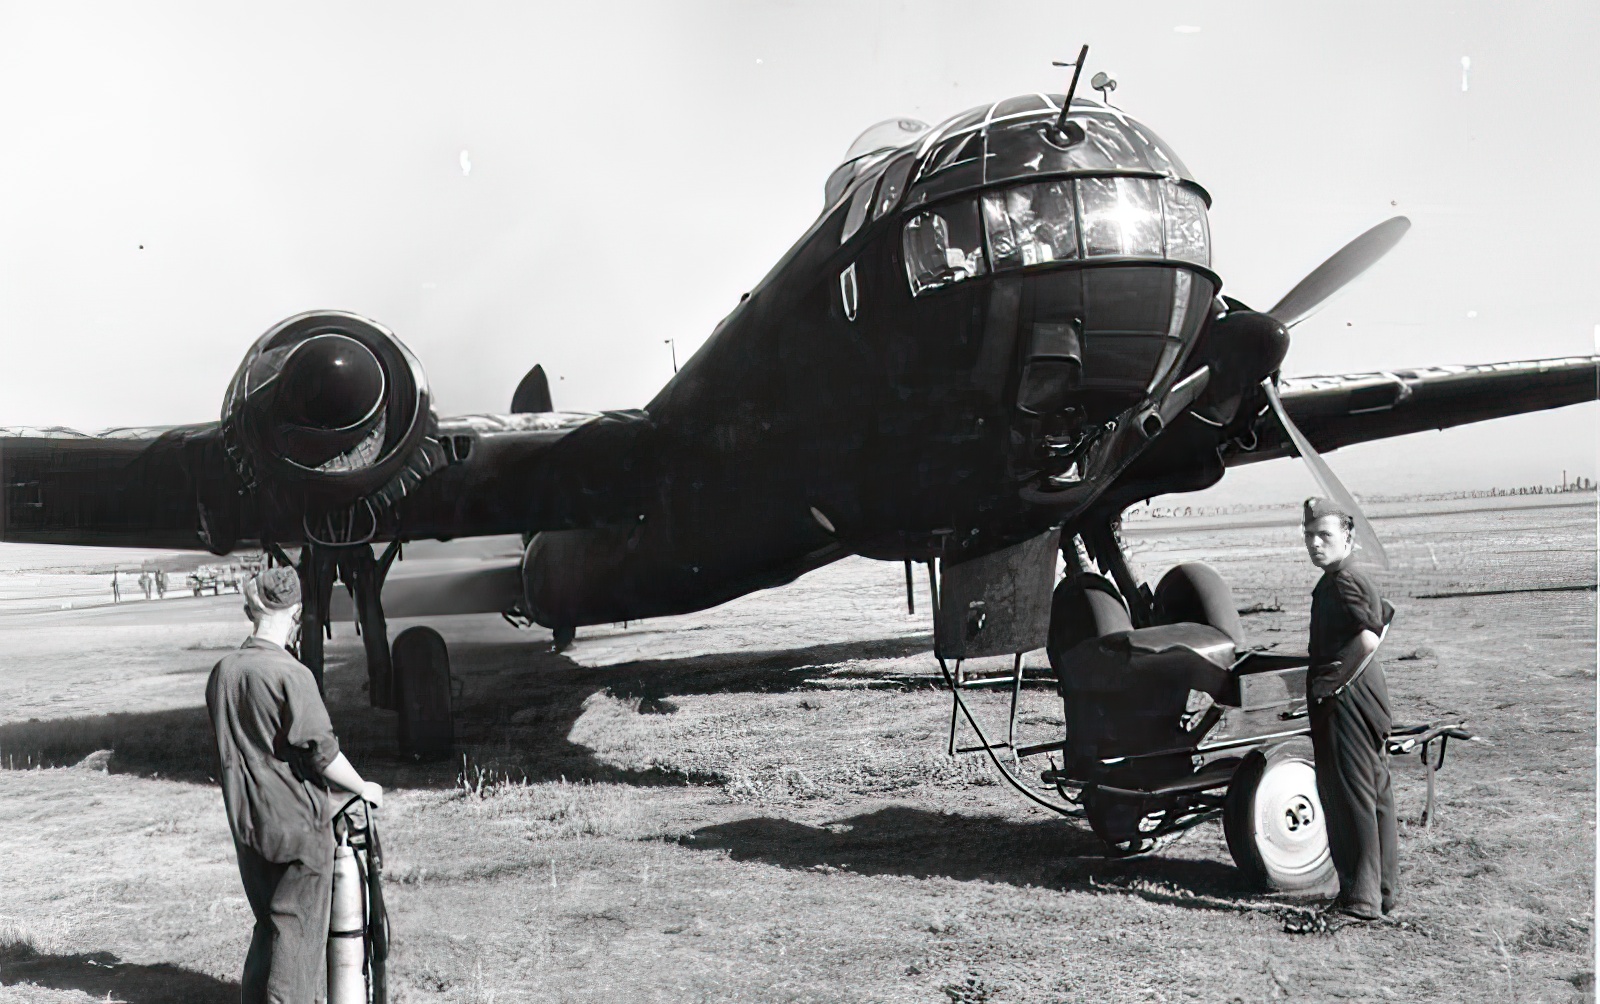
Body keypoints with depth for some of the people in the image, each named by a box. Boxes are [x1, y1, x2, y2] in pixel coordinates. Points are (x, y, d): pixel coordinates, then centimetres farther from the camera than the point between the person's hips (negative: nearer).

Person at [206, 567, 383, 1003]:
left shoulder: (221, 672, 3)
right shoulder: (291, 675, -18)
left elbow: (228, 750, 12)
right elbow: (323, 753, -18)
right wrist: (364, 788, -2)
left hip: (246, 824, 6)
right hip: (298, 822, -6)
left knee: (268, 923, 19)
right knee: (298, 929, 4)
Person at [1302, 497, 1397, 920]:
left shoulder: (1342, 582, -17)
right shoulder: (1358, 579, 15)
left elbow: (1367, 638, -31)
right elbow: (1387, 619, 29)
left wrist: (1338, 680, -18)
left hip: (1344, 699, -11)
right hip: (1369, 692, 11)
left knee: (1349, 795, -6)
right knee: (1376, 793, 15)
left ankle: (1360, 898, -2)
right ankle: (1382, 888, 25)